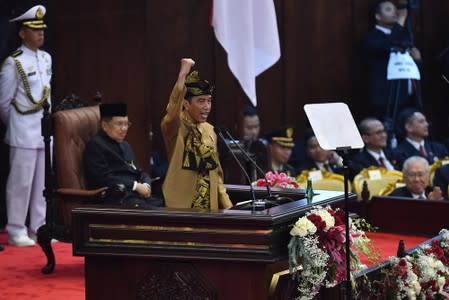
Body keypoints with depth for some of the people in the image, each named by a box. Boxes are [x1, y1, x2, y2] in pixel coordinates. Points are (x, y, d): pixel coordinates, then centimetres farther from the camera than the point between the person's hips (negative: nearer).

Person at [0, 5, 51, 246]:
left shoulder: (46, 59, 9)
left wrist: (48, 120, 17)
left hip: (45, 127, 7)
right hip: (24, 131, -7)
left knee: (43, 182, 10)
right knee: (21, 182, -2)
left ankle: (39, 229, 19)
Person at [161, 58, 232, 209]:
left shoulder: (209, 130, 12)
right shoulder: (175, 128, -7)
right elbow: (173, 107, -30)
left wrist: (226, 204, 10)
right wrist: (183, 73, -36)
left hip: (210, 207, 6)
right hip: (180, 207, -6)